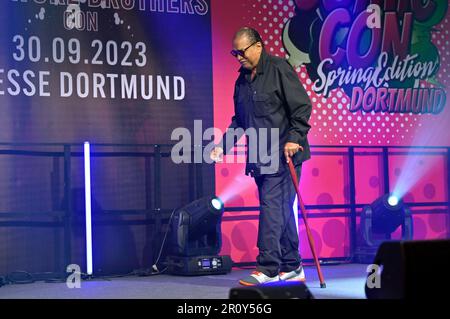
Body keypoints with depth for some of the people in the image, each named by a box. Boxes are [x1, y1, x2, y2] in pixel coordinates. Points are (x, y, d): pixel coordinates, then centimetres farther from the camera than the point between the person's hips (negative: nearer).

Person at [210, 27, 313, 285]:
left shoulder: (279, 69, -6)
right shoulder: (242, 80, 18)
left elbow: (302, 106, -11)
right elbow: (239, 120, 24)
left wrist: (294, 138, -19)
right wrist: (223, 145, 14)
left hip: (283, 154, -8)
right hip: (260, 157, 8)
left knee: (272, 208, -13)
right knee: (281, 211, 10)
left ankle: (268, 269, -13)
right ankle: (292, 268, 17)